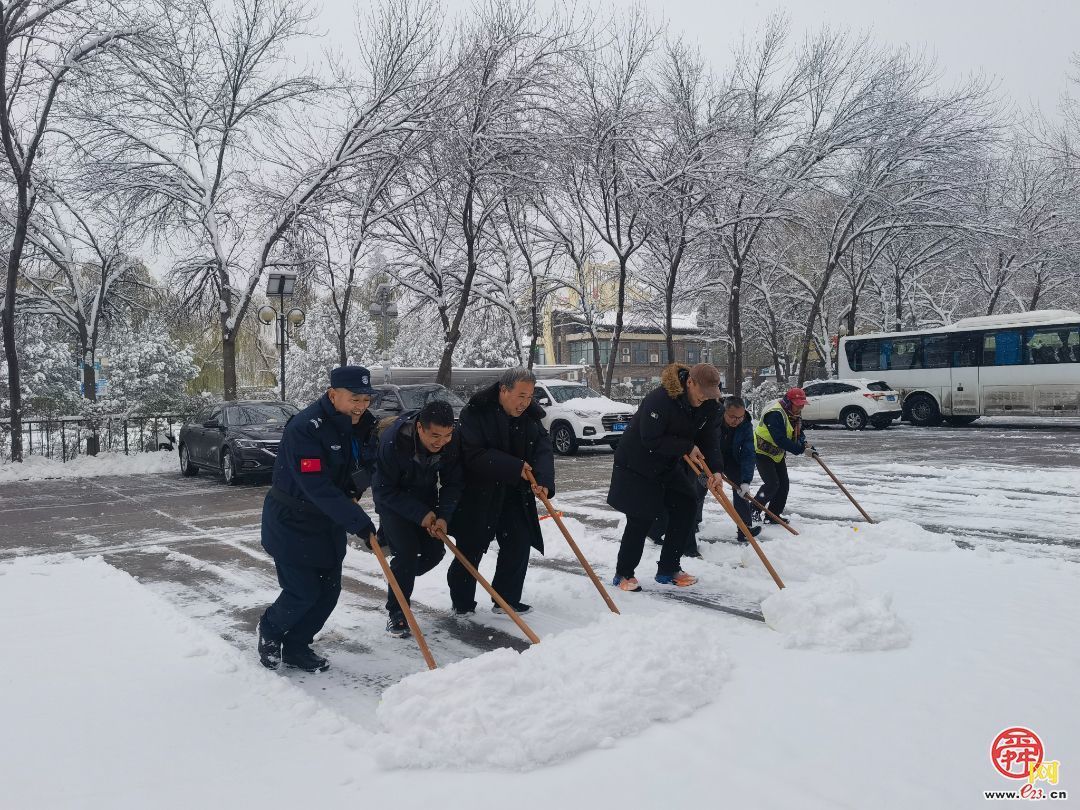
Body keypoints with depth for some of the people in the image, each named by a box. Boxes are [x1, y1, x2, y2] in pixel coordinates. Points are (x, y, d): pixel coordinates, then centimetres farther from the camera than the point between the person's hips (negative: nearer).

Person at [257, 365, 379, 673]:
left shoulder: (362, 424, -3)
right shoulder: (305, 428, -28)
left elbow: (369, 461, 11)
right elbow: (318, 487, -33)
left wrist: (359, 482, -12)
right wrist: (358, 521, -34)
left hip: (330, 521, 7)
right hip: (291, 521, -7)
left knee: (329, 590, 8)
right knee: (303, 592, -4)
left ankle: (296, 647, 27)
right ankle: (269, 631, 27)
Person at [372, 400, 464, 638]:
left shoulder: (453, 442, -22)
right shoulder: (392, 441, -34)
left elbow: (453, 483, -9)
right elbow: (384, 491, -24)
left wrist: (443, 516, -22)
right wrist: (420, 514, -26)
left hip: (425, 501, 5)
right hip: (393, 501, -5)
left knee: (435, 551, 2)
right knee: (407, 552, -17)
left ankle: (400, 578, 32)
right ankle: (396, 614, 0)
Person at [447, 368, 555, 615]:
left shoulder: (530, 416, 3)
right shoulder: (476, 413, -16)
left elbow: (543, 449, -8)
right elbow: (474, 455, -25)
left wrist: (543, 481, -27)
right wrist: (515, 467, -27)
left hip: (515, 496, 6)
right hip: (478, 495, -5)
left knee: (519, 546, 5)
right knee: (470, 550, 2)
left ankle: (507, 600, 20)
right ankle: (462, 603, 20)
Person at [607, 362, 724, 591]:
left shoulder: (708, 405, -7)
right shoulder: (659, 399, -31)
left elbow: (709, 438, -5)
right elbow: (651, 440, -31)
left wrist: (715, 469, -19)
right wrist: (687, 447, -27)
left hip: (669, 464, 8)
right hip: (637, 463, -8)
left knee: (686, 505, 2)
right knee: (641, 519, -6)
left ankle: (668, 570, 14)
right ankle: (623, 574, 11)